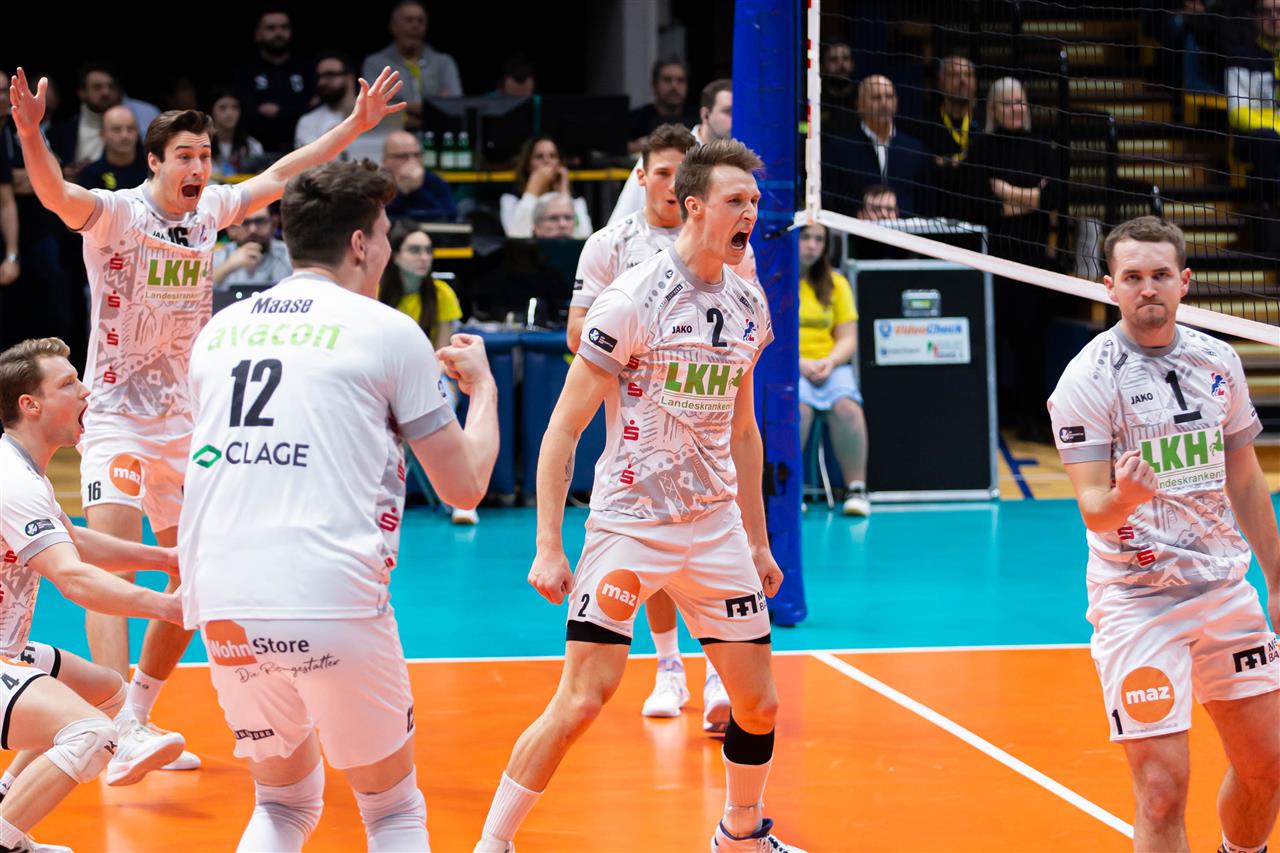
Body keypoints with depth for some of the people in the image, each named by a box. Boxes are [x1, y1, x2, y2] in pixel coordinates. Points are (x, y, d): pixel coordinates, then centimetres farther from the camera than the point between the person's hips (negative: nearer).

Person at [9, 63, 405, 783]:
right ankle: (123, 739, -28)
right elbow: (59, 195, -34)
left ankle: (137, 719, 24)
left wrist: (357, 125, 13)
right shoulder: (117, 212, -15)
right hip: (117, 419, -6)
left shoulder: (211, 210, 2)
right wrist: (31, 132, -53)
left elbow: (282, 175, 15)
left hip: (183, 422, 6)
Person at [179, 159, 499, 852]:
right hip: (335, 608, -4)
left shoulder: (218, 329, 16)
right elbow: (464, 485, 8)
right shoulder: (387, 331, 3)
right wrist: (481, 386, 27)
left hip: (223, 608, 5)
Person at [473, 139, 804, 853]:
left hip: (716, 527, 6)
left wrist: (758, 541, 19)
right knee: (581, 702, -12)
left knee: (759, 705, 7)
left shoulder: (750, 304, 7)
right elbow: (564, 428, -11)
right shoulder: (633, 299, -13)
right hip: (628, 523, -6)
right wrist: (548, 546, -16)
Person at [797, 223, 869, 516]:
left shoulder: (835, 283, 14)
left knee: (846, 406, -31)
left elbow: (848, 339, 12)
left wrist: (829, 362, -10)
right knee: (799, 405, -36)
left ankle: (856, 489, -23)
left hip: (830, 365, 3)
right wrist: (800, 364, -15)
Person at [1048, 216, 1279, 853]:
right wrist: (1124, 496, -37)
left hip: (1226, 588, 5)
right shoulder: (1087, 378, -10)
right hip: (1136, 602, -5)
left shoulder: (1219, 362, 6)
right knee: (1163, 790, -11)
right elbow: (1092, 509, -15)